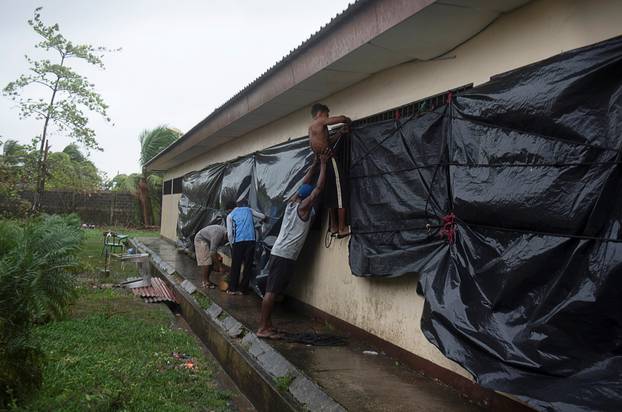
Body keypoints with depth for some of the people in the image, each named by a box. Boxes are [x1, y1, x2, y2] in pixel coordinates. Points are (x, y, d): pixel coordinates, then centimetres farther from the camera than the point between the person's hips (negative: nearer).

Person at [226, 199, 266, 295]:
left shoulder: (230, 215, 16)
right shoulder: (249, 210, 20)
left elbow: (229, 234, 5)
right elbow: (263, 216, 28)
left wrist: (232, 246, 15)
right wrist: (261, 220, 49)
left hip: (238, 241, -1)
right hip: (251, 240, 1)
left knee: (235, 266, 9)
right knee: (248, 266, 8)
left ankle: (232, 289, 13)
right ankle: (242, 289, 11)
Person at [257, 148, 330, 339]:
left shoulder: (291, 203, 12)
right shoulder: (303, 207, -9)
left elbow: (305, 183, 19)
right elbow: (319, 188, -13)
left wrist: (315, 163, 17)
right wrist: (323, 164, -6)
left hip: (278, 253, 9)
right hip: (284, 256, -9)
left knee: (272, 290, 10)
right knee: (272, 291, -8)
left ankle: (267, 325, 16)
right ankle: (263, 328, -5)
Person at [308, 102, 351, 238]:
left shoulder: (311, 127, 22)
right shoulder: (320, 121, -4)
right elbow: (342, 118, -7)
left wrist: (340, 132, 20)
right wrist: (348, 121, 14)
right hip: (329, 160, -9)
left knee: (331, 194, 13)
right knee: (340, 192, -8)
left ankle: (334, 227, 14)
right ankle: (342, 229, -10)